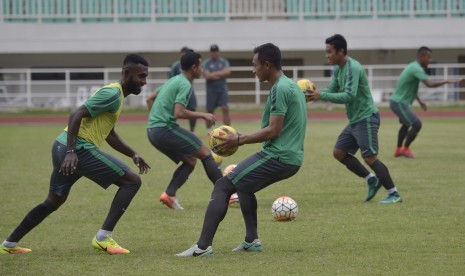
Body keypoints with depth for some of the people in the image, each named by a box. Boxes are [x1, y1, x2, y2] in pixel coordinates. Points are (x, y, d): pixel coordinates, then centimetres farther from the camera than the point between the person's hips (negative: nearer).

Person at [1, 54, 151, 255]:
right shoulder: (112, 94, -11)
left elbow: (109, 135, 32)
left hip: (62, 148, 10)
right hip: (80, 149, -10)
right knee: (132, 181, -6)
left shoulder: (115, 94, 21)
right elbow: (76, 116, -20)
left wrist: (133, 155, 24)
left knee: (54, 201, 26)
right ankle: (103, 238, -10)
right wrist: (71, 152, -26)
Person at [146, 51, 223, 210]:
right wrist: (202, 115, -11)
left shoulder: (173, 81, 19)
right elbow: (179, 113, -21)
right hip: (165, 128, -9)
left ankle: (169, 194, -3)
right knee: (205, 153, -1)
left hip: (152, 131, 9)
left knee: (190, 160, 15)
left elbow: (150, 99, 27)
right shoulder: (185, 85, -10)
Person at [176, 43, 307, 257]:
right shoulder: (292, 85, 17)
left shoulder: (280, 89, -14)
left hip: (277, 157, -10)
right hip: (291, 158, 10)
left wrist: (239, 140, -12)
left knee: (222, 187, -8)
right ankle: (252, 240, 19)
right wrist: (243, 138, 21)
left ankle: (203, 246, -16)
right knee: (243, 184, 29)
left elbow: (273, 131, -19)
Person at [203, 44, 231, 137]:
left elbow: (227, 72, -11)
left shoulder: (224, 62, 6)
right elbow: (207, 75, -12)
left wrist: (214, 74, -13)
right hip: (211, 90, -1)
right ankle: (209, 131, 20)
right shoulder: (207, 63, 1)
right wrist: (221, 74, -11)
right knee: (210, 111, 6)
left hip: (222, 89, 1)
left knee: (225, 109, -12)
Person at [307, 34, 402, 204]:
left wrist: (321, 96, -28)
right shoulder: (338, 69, 9)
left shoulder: (353, 68, -21)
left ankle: (394, 194, -6)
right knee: (339, 152, 9)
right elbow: (331, 90, 10)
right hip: (355, 120, 10)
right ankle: (371, 180, 15)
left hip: (366, 118, -10)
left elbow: (349, 95, -28)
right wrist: (314, 93, -9)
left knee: (369, 157, -12)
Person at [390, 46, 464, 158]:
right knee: (416, 124, -10)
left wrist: (419, 101, 25)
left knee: (406, 124, 27)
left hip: (397, 102, 11)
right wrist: (447, 81, -23)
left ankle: (398, 150, 37)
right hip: (399, 103, -11)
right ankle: (405, 149, 5)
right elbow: (430, 84, -33)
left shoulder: (413, 67, 11)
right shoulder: (416, 68, -21)